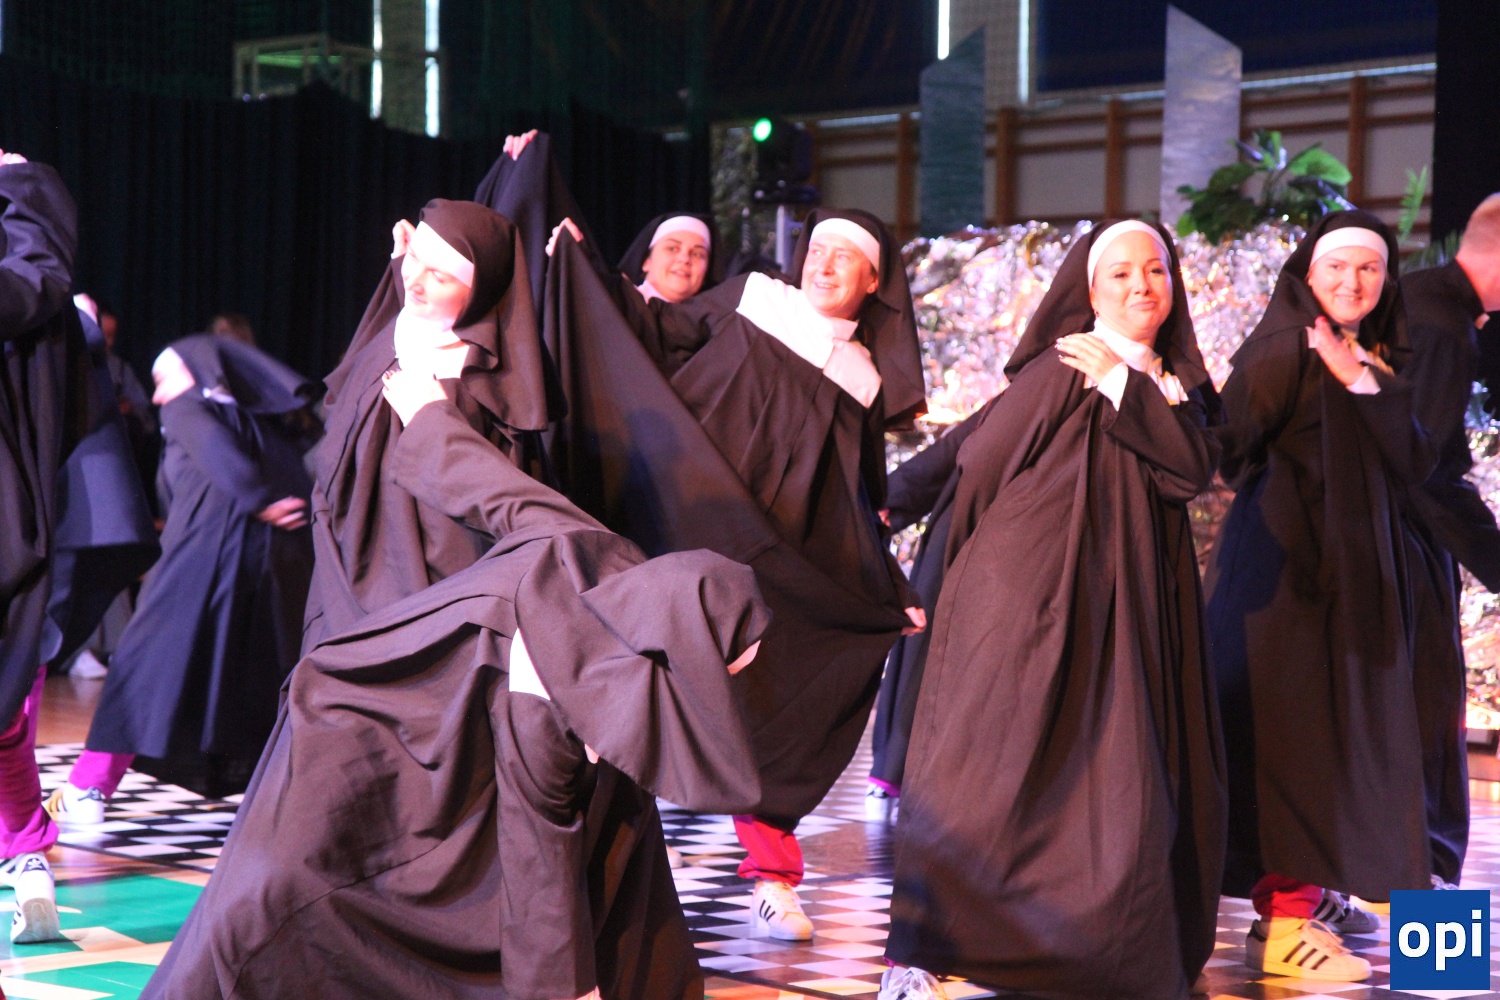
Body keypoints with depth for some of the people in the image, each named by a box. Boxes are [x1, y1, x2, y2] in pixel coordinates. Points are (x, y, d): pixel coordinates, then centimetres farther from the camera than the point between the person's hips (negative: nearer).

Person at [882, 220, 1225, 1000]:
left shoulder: (1172, 385, 15)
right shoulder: (1063, 365, -3)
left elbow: (1192, 469, -3)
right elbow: (980, 463, -1)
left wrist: (1120, 383, -11)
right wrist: (976, 569, 9)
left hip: (1127, 605, 6)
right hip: (1032, 593, -6)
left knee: (1120, 780, 2)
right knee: (991, 766, -9)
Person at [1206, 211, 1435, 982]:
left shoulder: (1378, 365, 13)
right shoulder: (1285, 350, -7)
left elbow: (1411, 465, -1)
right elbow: (1230, 443, -18)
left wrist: (1363, 385, -10)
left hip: (1358, 570, 8)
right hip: (1285, 562, -8)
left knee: (1344, 730, 12)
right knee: (1291, 730, -8)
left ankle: (1311, 888, 23)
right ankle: (1281, 918, -6)